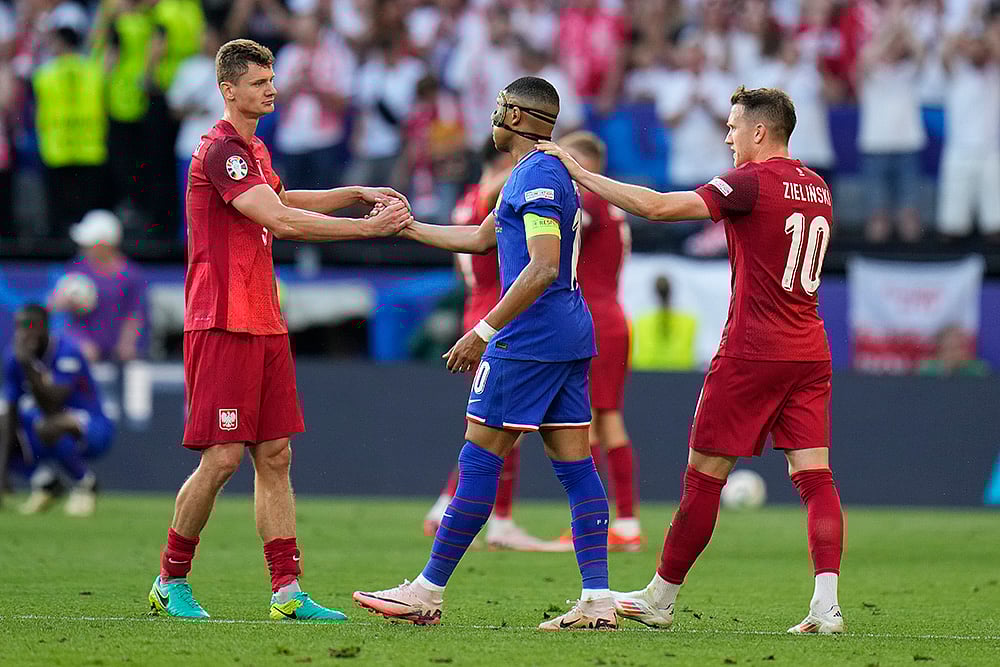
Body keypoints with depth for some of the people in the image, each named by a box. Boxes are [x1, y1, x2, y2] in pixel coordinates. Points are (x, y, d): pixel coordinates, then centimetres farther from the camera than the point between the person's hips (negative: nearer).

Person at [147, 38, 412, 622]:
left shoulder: (256, 150, 17)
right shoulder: (221, 150, -14)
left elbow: (284, 202, 37)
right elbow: (281, 221, -23)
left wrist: (357, 194, 25)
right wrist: (369, 227, -22)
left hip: (265, 324, 9)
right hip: (223, 325, -9)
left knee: (275, 457, 5)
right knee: (222, 458, -8)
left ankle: (287, 591, 4)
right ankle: (171, 582, 6)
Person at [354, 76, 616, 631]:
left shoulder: (538, 175, -13)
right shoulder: (537, 175, 19)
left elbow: (542, 268, -22)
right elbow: (480, 238, 32)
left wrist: (484, 331, -22)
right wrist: (406, 226, 35)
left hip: (529, 337, -10)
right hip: (570, 338, 10)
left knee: (479, 460, -5)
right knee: (575, 467, 4)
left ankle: (427, 593, -1)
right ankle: (598, 601, -1)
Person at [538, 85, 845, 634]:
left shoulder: (750, 182, -12)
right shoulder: (817, 188, 11)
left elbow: (657, 206, -18)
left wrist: (580, 173, -13)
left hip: (752, 352, -7)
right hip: (810, 352, 7)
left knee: (703, 475, 3)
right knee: (814, 475, 1)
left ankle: (660, 599, 12)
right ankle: (826, 604, -12)